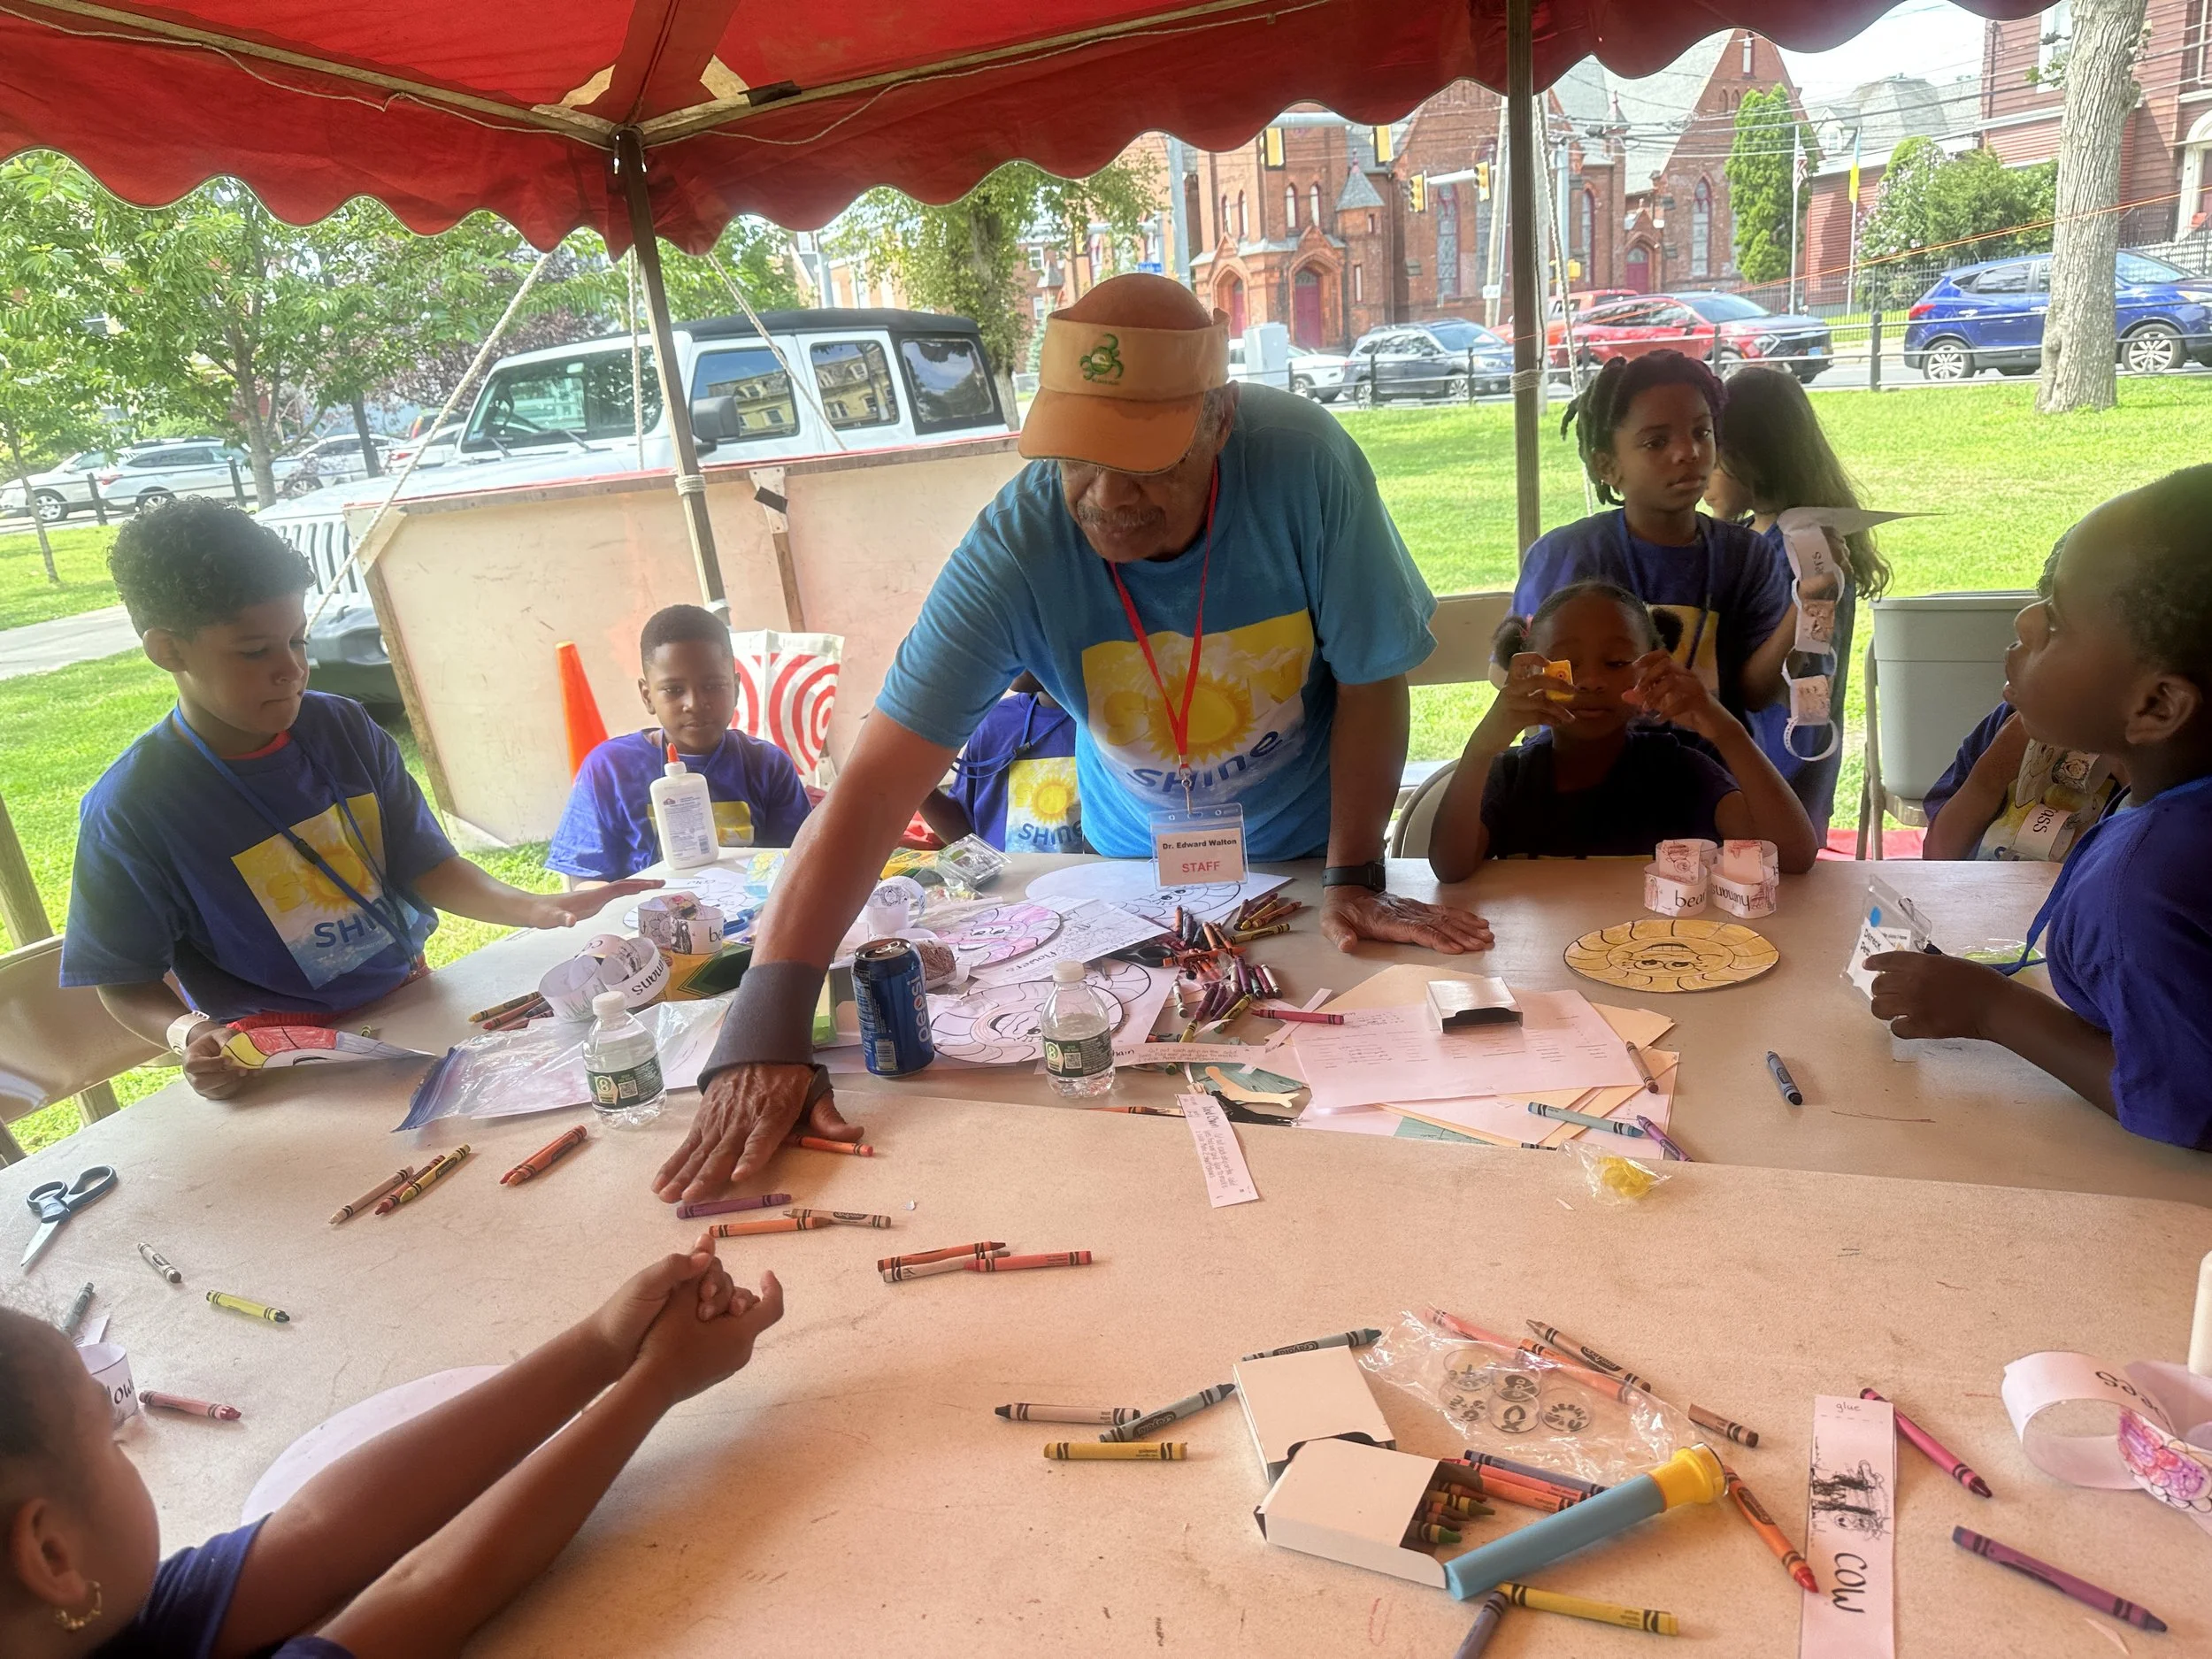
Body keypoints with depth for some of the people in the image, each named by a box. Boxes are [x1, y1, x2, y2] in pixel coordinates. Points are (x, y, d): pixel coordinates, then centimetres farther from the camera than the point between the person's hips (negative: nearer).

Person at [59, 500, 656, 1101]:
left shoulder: (343, 729, 1)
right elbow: (126, 981, -2)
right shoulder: (130, 810, -11)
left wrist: (535, 907, -14)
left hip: (408, 1000, 5)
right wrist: (186, 1033, -23)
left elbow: (425, 865, 2)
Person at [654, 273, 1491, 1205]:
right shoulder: (1014, 548, -31)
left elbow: (1372, 682, -17)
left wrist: (1356, 879, -15)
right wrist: (765, 1031, -44)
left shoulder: (1305, 464, -31)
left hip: (1305, 847, 0)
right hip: (1135, 858, 0)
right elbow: (876, 786, -37)